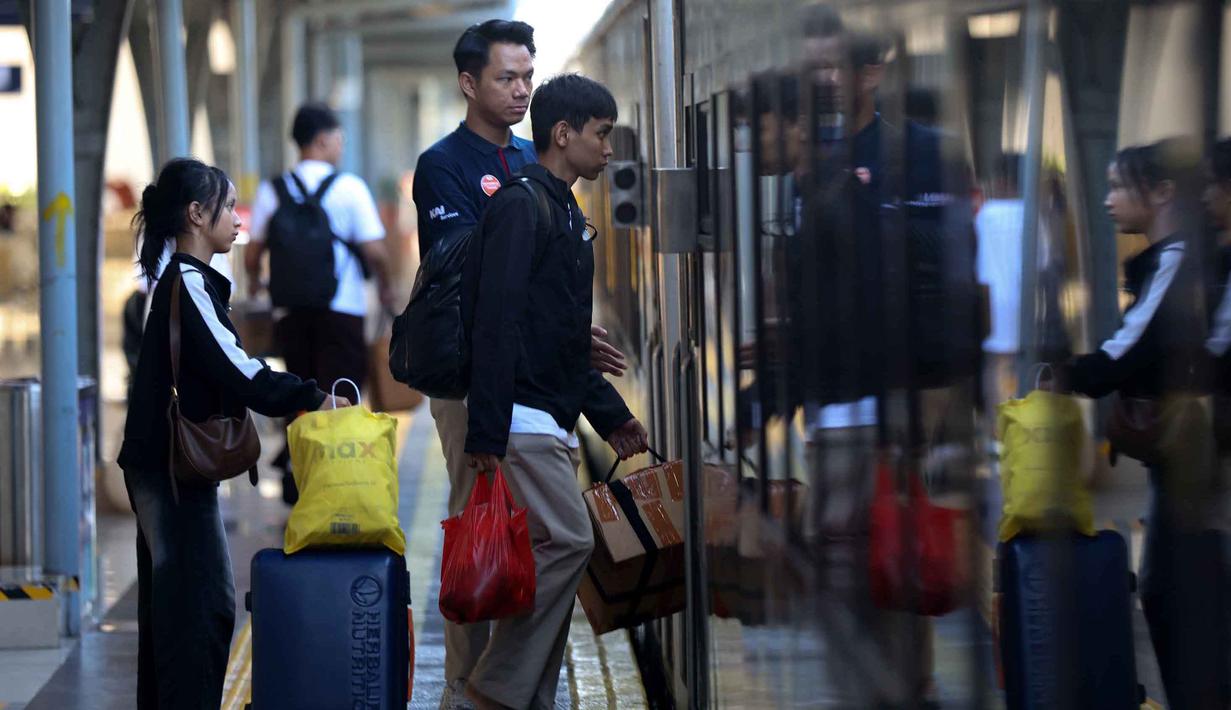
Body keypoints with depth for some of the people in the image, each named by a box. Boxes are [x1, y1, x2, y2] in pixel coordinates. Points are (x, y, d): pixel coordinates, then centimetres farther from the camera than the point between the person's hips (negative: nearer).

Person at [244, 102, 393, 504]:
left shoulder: (272, 191, 4)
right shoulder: (349, 188, -5)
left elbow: (252, 253, 6)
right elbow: (375, 250, -8)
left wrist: (253, 282, 28)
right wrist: (385, 287, 11)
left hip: (290, 313, 4)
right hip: (341, 312, -3)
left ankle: (295, 485, 8)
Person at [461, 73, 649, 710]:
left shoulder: (568, 216, 20)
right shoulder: (521, 207, -11)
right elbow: (496, 325, -18)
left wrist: (609, 415, 23)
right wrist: (485, 435, -23)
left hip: (554, 424, 10)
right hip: (521, 419, -10)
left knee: (553, 554, 6)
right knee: (568, 542, -15)